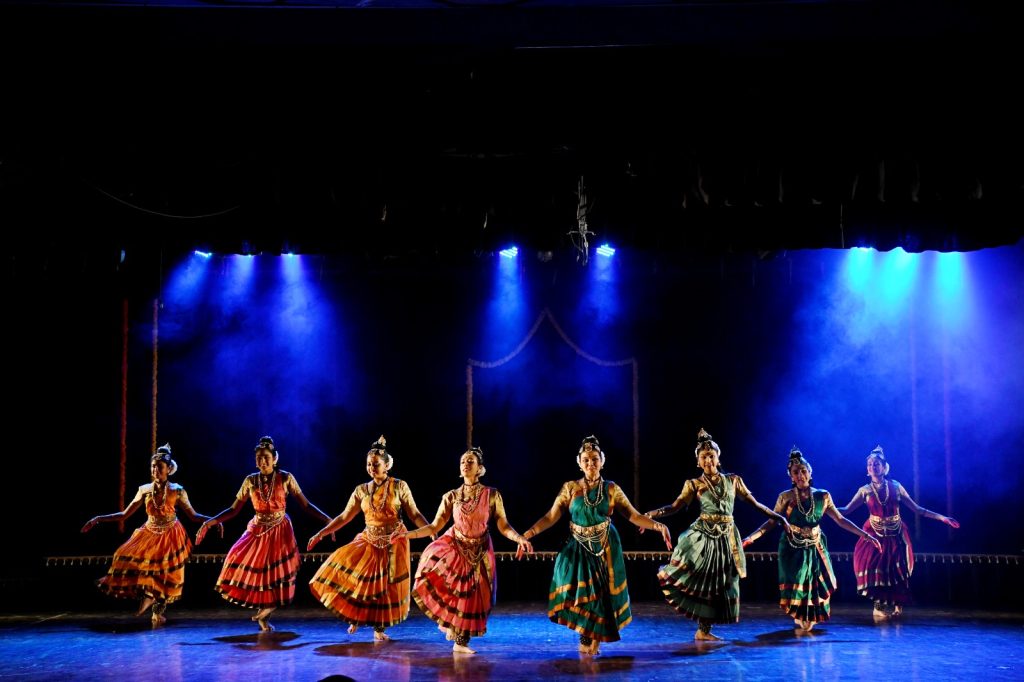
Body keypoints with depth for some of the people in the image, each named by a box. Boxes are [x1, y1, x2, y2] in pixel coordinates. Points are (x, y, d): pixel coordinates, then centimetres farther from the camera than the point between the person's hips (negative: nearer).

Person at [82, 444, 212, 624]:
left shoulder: (177, 491, -12)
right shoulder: (144, 490, -6)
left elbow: (193, 515, -7)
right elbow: (124, 514, 1)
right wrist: (98, 519, -6)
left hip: (170, 537, -2)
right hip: (150, 535, 3)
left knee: (165, 576, 2)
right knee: (130, 561, -10)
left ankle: (158, 612, 25)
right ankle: (148, 596, 19)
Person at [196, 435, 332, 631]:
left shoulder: (286, 478, -6)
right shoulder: (250, 481, 0)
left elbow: (306, 505, -6)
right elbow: (234, 510, 3)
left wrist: (327, 519, -18)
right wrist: (210, 522, -8)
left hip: (280, 532, -2)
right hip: (257, 532, 2)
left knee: (277, 576, -4)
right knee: (252, 570, -9)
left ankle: (263, 614, 19)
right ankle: (263, 615, 12)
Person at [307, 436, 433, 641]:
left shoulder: (399, 486, -6)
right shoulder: (361, 490, 1)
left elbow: (415, 515, -6)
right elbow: (344, 517, 5)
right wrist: (320, 533, 1)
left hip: (393, 544, -2)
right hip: (369, 542, 2)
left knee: (386, 587, 2)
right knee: (355, 578, -9)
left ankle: (379, 628, 19)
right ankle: (356, 617, 16)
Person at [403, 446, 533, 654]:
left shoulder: (492, 495, -9)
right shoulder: (451, 496, -4)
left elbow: (504, 526, -9)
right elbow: (434, 527, -2)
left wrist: (520, 538, -28)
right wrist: (407, 534, -10)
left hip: (479, 553, -1)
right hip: (454, 547, 1)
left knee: (471, 597, 3)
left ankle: (461, 642, 22)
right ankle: (447, 619, 7)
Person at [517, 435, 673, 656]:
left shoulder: (611, 489, -1)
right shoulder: (570, 488, -2)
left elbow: (634, 516, -2)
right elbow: (551, 516, -6)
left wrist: (657, 526, -17)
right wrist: (528, 534, -18)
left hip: (605, 549, 0)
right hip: (578, 548, 0)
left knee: (602, 594, 2)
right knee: (578, 591, -9)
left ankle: (595, 640, 21)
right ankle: (586, 637, 12)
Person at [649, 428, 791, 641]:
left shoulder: (733, 480, 7)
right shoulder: (694, 484, 0)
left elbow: (754, 503, 12)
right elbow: (676, 506, -9)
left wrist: (779, 517, 9)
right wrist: (653, 514, -24)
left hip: (726, 537, 3)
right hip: (703, 535, -3)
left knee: (719, 583, 4)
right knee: (699, 579, -13)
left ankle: (704, 630, 14)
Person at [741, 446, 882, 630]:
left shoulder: (822, 496, 0)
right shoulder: (785, 497, -5)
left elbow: (840, 519, 4)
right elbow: (772, 522, -4)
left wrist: (864, 535, -1)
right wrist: (751, 537, -15)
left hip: (815, 548, 2)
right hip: (793, 548, -2)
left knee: (816, 586, 4)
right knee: (795, 586, -1)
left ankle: (809, 619, 27)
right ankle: (799, 618, 22)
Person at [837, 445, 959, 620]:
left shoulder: (896, 486, 0)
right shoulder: (865, 490, 0)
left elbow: (917, 509, 3)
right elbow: (845, 510, -2)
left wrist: (941, 517, -2)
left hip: (896, 537, 1)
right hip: (875, 536, 0)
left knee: (895, 572, -1)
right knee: (874, 570, -9)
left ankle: (893, 606, 19)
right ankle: (881, 607, 9)